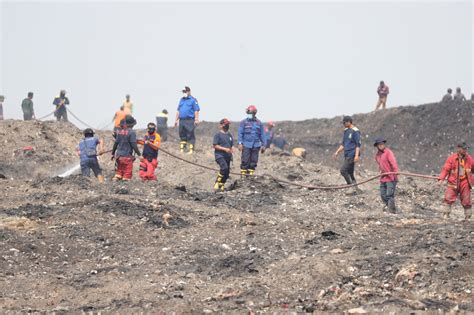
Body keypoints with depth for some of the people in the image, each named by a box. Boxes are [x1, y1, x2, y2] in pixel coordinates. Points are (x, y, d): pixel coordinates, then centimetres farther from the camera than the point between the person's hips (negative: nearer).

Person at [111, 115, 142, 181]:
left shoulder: (120, 131, 6)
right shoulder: (131, 132, -12)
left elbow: (116, 143, 12)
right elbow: (134, 145, -17)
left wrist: (113, 153, 22)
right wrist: (139, 155, -14)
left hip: (118, 155, 6)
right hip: (127, 156, -6)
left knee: (119, 171, 18)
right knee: (127, 173, 1)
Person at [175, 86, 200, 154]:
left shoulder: (193, 100, -1)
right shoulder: (181, 100, 19)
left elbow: (196, 110, -7)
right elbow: (178, 111, 24)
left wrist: (196, 119, -15)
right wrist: (176, 120, 19)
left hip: (190, 120, -7)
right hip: (182, 120, 7)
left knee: (190, 135, -8)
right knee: (182, 135, 9)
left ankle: (191, 150, -9)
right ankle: (182, 149, 16)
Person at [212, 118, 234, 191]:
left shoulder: (230, 135, 16)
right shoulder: (218, 135, -4)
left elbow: (232, 145, 23)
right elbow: (214, 146, -10)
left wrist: (232, 150, 1)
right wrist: (224, 149, -17)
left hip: (227, 156, 7)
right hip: (220, 155, -7)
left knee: (227, 172, 6)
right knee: (224, 167, -28)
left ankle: (221, 187, 19)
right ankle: (216, 185, -19)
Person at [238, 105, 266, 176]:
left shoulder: (259, 123, 10)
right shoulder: (244, 122, 3)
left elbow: (262, 135, 14)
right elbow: (240, 133, 1)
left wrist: (263, 145, 10)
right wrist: (240, 143, -9)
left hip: (256, 146, 3)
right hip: (246, 145, -3)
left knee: (254, 161, 3)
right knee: (245, 160, -7)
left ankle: (250, 174, 9)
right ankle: (243, 174, -4)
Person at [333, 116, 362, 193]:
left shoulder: (355, 131, -10)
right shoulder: (346, 131, 16)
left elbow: (358, 144, -14)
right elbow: (343, 144, 24)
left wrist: (357, 155, -22)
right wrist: (337, 152, 16)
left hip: (352, 155, -9)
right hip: (347, 155, 9)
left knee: (343, 170, -16)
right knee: (350, 173, 8)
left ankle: (352, 186, -12)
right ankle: (356, 188, 12)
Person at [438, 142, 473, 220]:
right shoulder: (452, 158, -3)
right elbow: (446, 169, -6)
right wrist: (441, 178, -18)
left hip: (465, 183, 2)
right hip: (453, 183, -2)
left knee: (466, 201, 4)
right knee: (449, 199, -6)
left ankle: (468, 216, 15)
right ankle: (446, 214, 3)